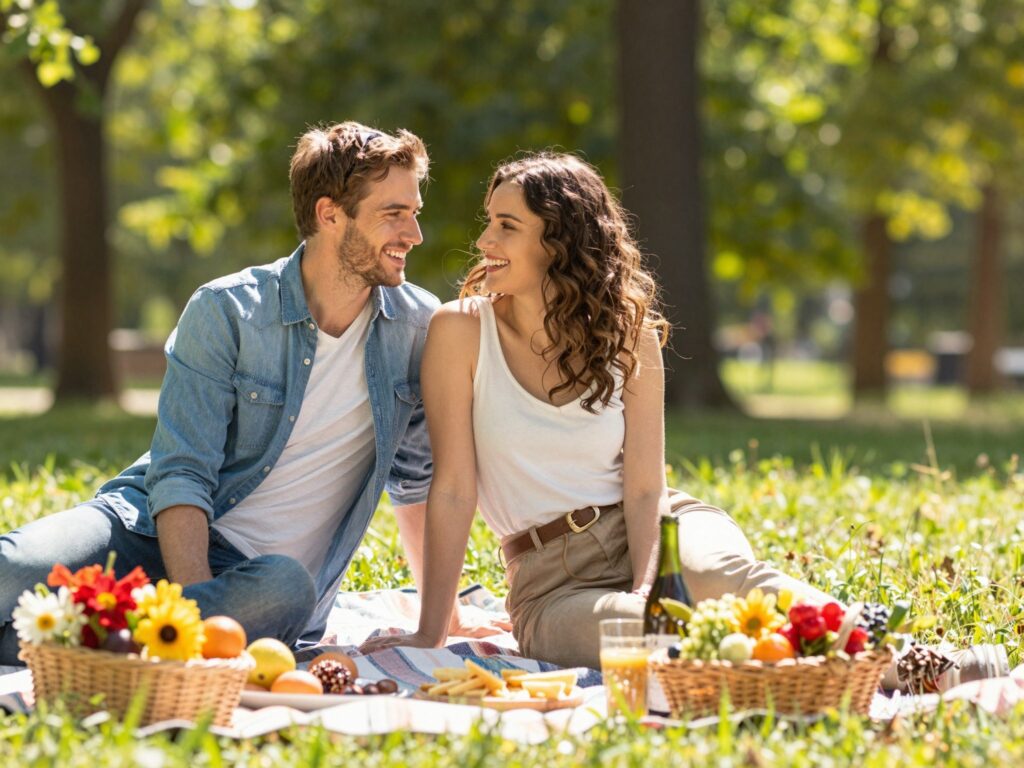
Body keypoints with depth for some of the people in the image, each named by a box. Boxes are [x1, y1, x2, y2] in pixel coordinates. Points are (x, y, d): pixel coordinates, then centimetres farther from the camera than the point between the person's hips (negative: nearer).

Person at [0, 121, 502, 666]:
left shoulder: (418, 328, 5)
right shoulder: (226, 311, -5)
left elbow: (416, 478, 19)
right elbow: (181, 475, -11)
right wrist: (196, 615, -27)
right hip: (153, 528, -3)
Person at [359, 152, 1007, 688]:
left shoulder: (628, 333, 2)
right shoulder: (463, 331, -4)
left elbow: (644, 487, -5)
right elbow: (454, 488, -6)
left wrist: (645, 590, -23)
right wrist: (431, 635, -10)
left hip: (658, 530, 1)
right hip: (553, 580, -1)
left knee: (716, 575, -36)